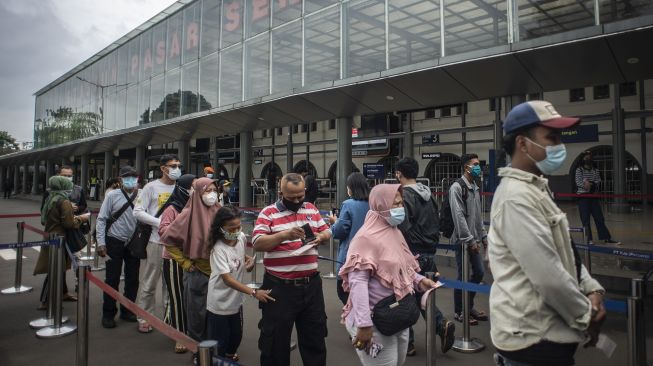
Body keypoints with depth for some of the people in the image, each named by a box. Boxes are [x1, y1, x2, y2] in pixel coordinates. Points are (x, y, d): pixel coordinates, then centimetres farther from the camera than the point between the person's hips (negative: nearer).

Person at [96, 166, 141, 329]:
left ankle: (127, 310, 29)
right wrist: (101, 242, -10)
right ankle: (108, 314, 19)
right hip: (115, 243, -3)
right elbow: (101, 219, -6)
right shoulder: (112, 196, -6)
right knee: (112, 279, 4)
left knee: (133, 279, 12)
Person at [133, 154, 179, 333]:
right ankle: (144, 318, 22)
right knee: (149, 283, 7)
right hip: (155, 241, -2)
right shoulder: (151, 187, -3)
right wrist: (159, 222, -16)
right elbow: (138, 212, -6)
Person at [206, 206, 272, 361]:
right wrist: (254, 293, -40)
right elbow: (227, 279, -32)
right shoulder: (218, 249, -26)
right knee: (219, 342, 6)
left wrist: (249, 259, -7)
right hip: (220, 304, -7)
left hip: (236, 300, 7)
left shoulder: (241, 237, -7)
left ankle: (229, 354, 50)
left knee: (237, 335, 23)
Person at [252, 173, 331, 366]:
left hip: (311, 284, 4)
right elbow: (258, 243, -14)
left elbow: (326, 231, 14)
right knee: (276, 338, 10)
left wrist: (321, 237, -9)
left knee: (315, 335, 18)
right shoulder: (268, 213, -6)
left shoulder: (312, 209, 8)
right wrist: (284, 235, -27)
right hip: (279, 286, -4)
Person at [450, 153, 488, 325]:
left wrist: (484, 236, 14)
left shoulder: (475, 187, 13)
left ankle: (469, 306, 29)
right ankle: (459, 312, 16)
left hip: (474, 240, 8)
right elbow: (458, 216, -19)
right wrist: (469, 240, -18)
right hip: (463, 240, -8)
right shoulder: (457, 187, -14)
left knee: (479, 272, 12)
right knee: (463, 276, 0)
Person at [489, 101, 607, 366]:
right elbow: (548, 275, -25)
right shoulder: (516, 197, -23)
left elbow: (565, 254, 16)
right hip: (533, 337, -9)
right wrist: (587, 315, -10)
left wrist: (592, 290, 2)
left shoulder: (536, 190, 10)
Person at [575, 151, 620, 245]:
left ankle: (606, 238, 7)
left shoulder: (595, 170, 11)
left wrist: (589, 183, -16)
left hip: (594, 196, 4)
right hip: (583, 196, -4)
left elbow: (598, 182, 0)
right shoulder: (579, 170, 0)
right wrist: (591, 184, -18)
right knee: (586, 219, -1)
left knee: (599, 217, 4)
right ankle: (589, 239, 5)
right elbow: (578, 182, -12)